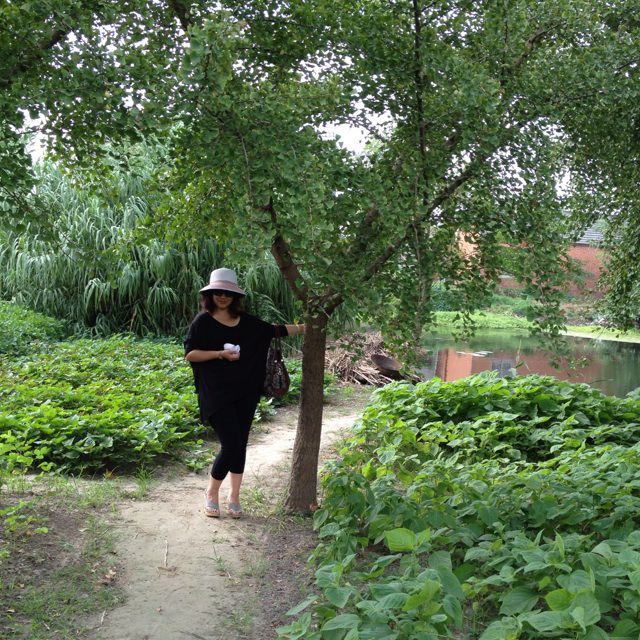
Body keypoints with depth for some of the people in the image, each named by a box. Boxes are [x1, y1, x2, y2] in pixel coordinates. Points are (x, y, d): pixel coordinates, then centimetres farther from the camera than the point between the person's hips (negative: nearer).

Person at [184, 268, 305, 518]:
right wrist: (221, 353, -16)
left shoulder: (246, 322, 9)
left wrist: (305, 327, 14)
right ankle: (211, 492, 13)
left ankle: (234, 498, 20)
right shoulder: (203, 321, -4)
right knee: (231, 445, -10)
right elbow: (190, 354, -7)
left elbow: (274, 330, 16)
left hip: (245, 394, 5)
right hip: (216, 394, -5)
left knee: (240, 445, 7)